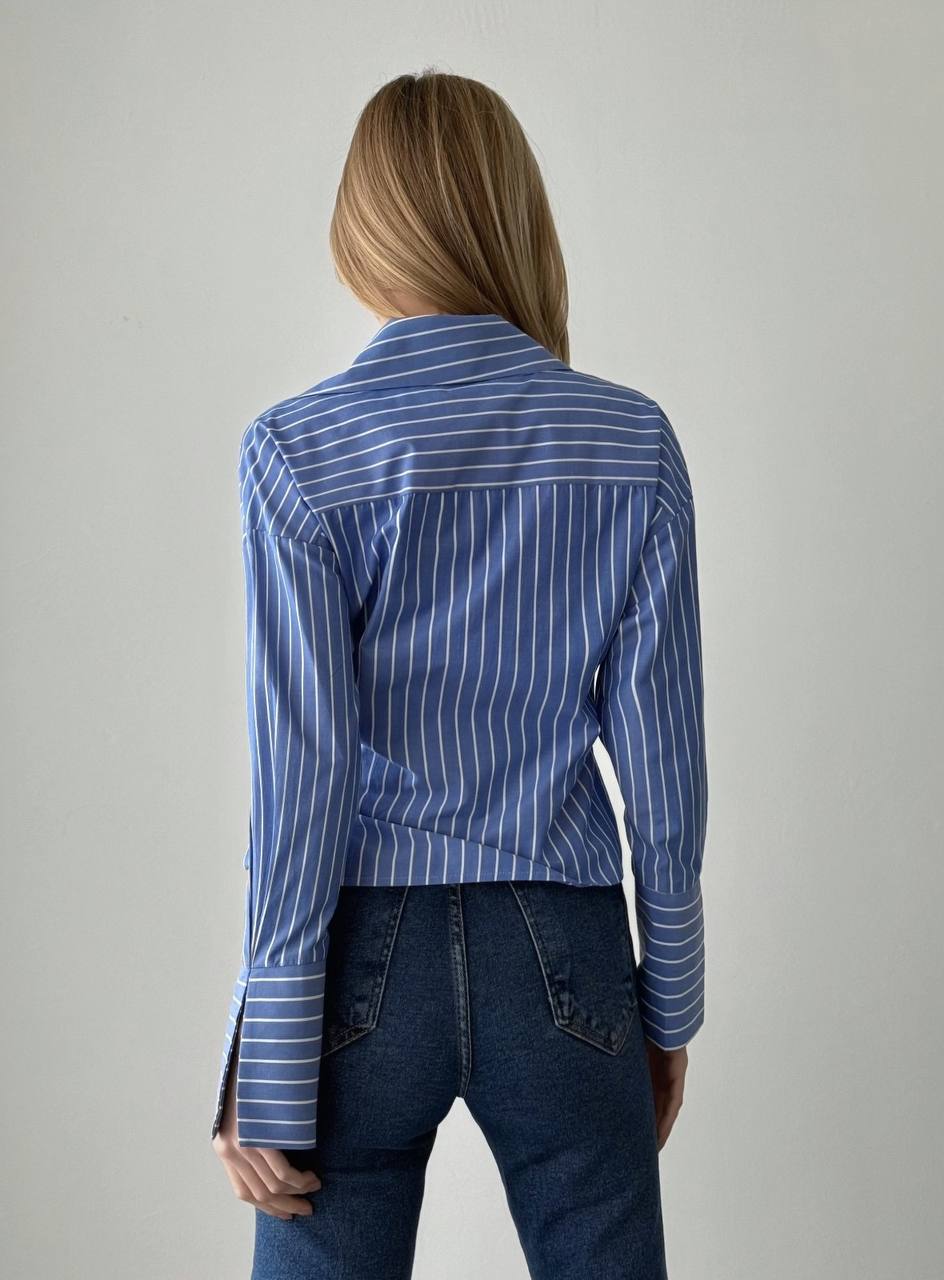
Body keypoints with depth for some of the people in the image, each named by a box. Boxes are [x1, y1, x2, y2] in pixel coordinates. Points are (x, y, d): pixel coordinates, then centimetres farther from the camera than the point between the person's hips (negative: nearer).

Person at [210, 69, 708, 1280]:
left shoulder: (297, 452, -9)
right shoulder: (634, 441, -3)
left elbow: (302, 777, -12)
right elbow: (661, 752, 0)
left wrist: (269, 1078, -6)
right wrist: (669, 1005, 11)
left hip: (367, 954, -1)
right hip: (561, 953, 2)